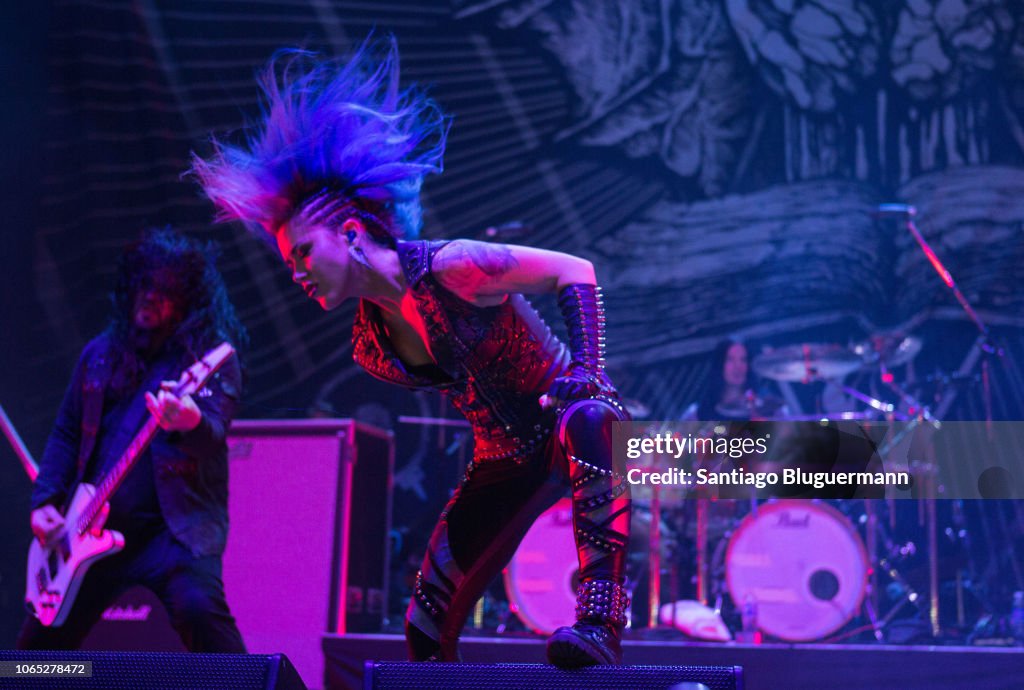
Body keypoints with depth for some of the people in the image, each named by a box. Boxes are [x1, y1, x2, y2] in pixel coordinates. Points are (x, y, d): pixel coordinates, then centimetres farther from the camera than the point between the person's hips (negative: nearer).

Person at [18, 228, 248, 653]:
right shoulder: (100, 353, 12)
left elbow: (215, 432, -20)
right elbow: (66, 434, 18)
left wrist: (191, 423, -44)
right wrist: (44, 501, 6)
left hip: (176, 526, -6)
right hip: (93, 530, 6)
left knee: (197, 609, -32)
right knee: (42, 641, 12)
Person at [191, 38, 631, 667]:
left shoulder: (450, 269, -23)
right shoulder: (369, 348, -2)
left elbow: (577, 273, -16)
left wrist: (588, 371, -25)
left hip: (576, 418, -6)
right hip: (505, 461, 6)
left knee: (583, 422, -44)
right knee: (427, 630, 1)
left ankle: (602, 622, -46)